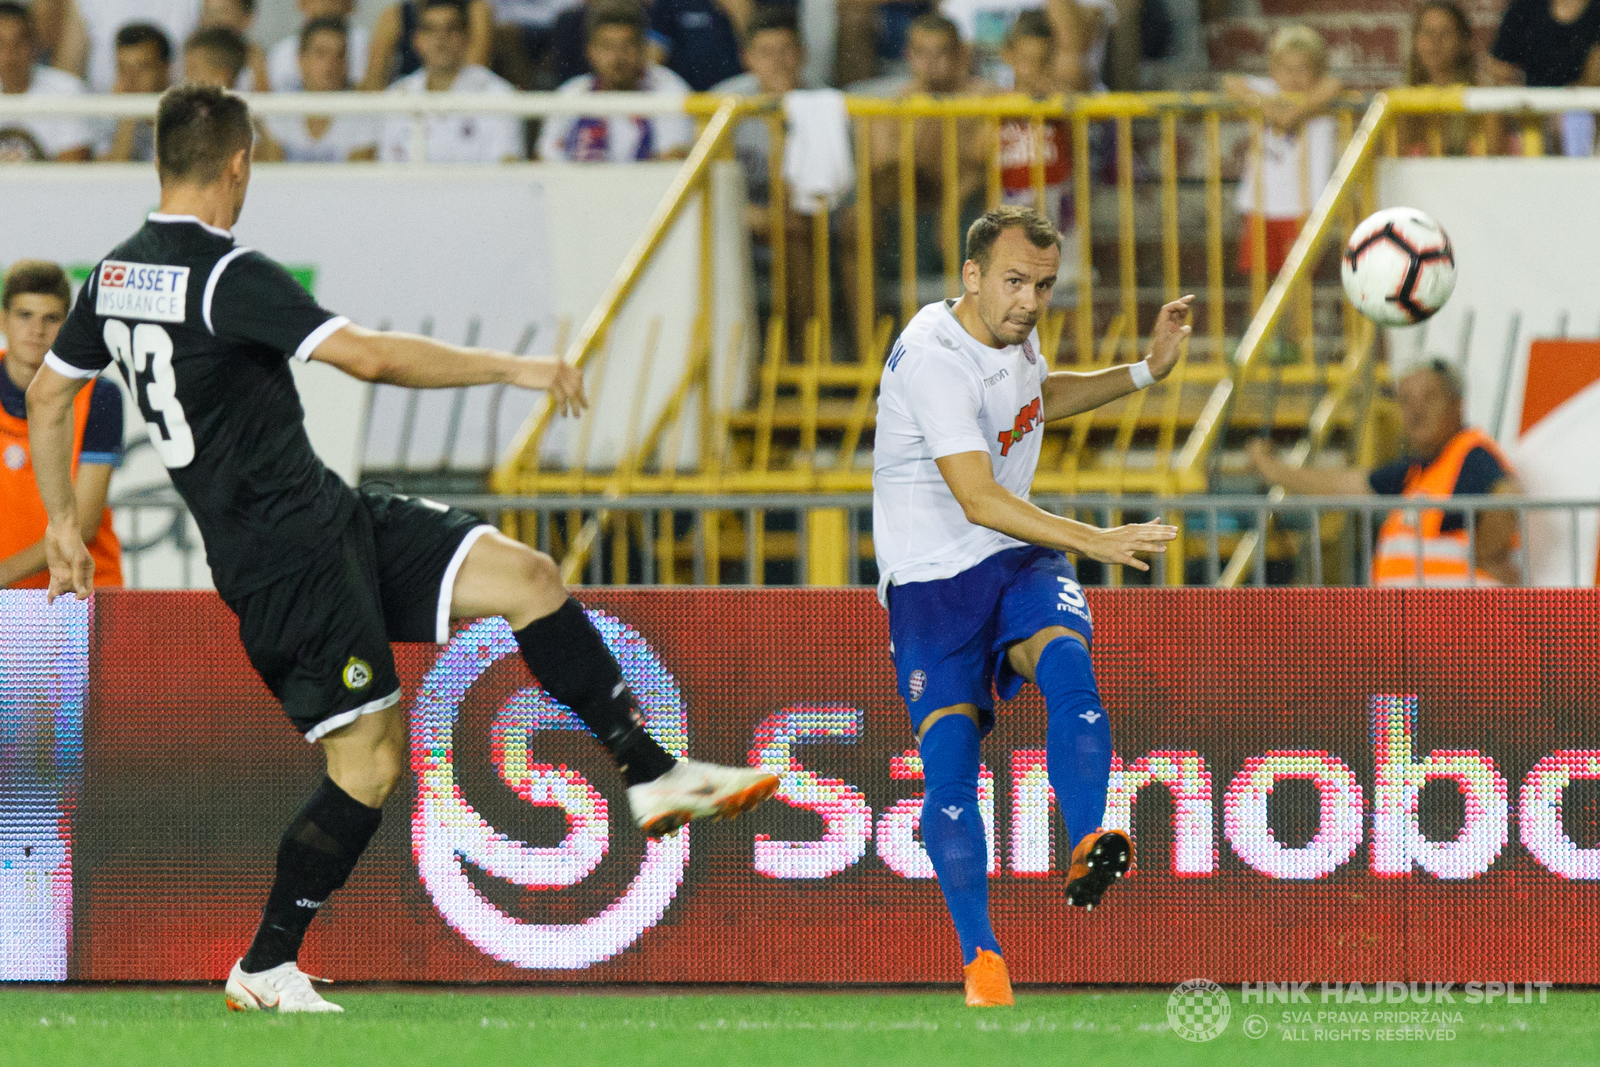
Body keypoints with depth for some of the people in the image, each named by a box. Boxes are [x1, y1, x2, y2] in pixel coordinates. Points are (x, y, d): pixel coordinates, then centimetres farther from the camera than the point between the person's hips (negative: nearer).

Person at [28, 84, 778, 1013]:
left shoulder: (115, 274, 10)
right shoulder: (229, 276, -18)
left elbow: (48, 394, 20)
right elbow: (370, 356, -26)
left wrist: (64, 526, 31)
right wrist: (516, 369, -17)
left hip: (335, 519, 9)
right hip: (292, 549, -9)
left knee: (527, 576, 2)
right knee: (370, 760, -8)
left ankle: (654, 777, 3)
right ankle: (265, 968, 2)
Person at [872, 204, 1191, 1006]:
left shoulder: (1010, 332, 3)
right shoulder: (933, 359, -23)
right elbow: (978, 498, -31)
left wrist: (1145, 372, 19)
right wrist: (1095, 541, -38)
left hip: (1019, 561, 6)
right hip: (931, 577, -6)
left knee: (1067, 664, -28)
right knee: (951, 755, -13)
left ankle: (1087, 850, -43)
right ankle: (980, 961, -1)